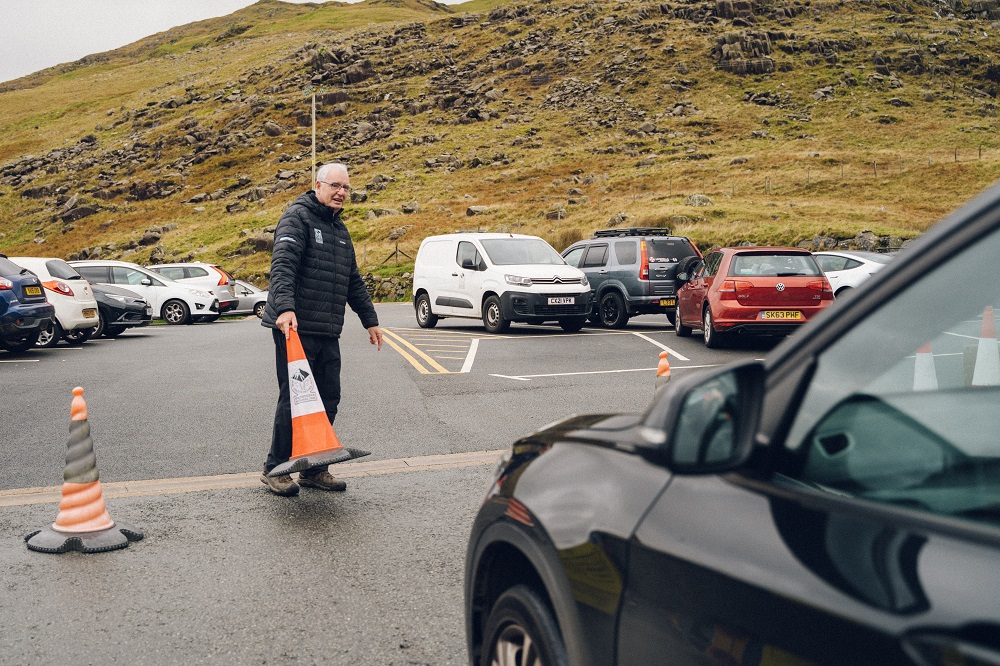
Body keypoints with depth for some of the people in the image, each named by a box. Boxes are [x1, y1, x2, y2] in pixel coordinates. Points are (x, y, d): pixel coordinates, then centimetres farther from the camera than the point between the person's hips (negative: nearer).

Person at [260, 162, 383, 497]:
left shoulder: (340, 230, 22)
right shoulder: (297, 217, -5)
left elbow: (354, 281, 29)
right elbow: (282, 264, -20)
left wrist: (370, 320, 29)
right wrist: (285, 308, -34)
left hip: (328, 332, 8)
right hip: (295, 328, -8)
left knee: (328, 400, 8)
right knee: (294, 399, -5)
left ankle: (314, 469, 18)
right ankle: (275, 468, 9)